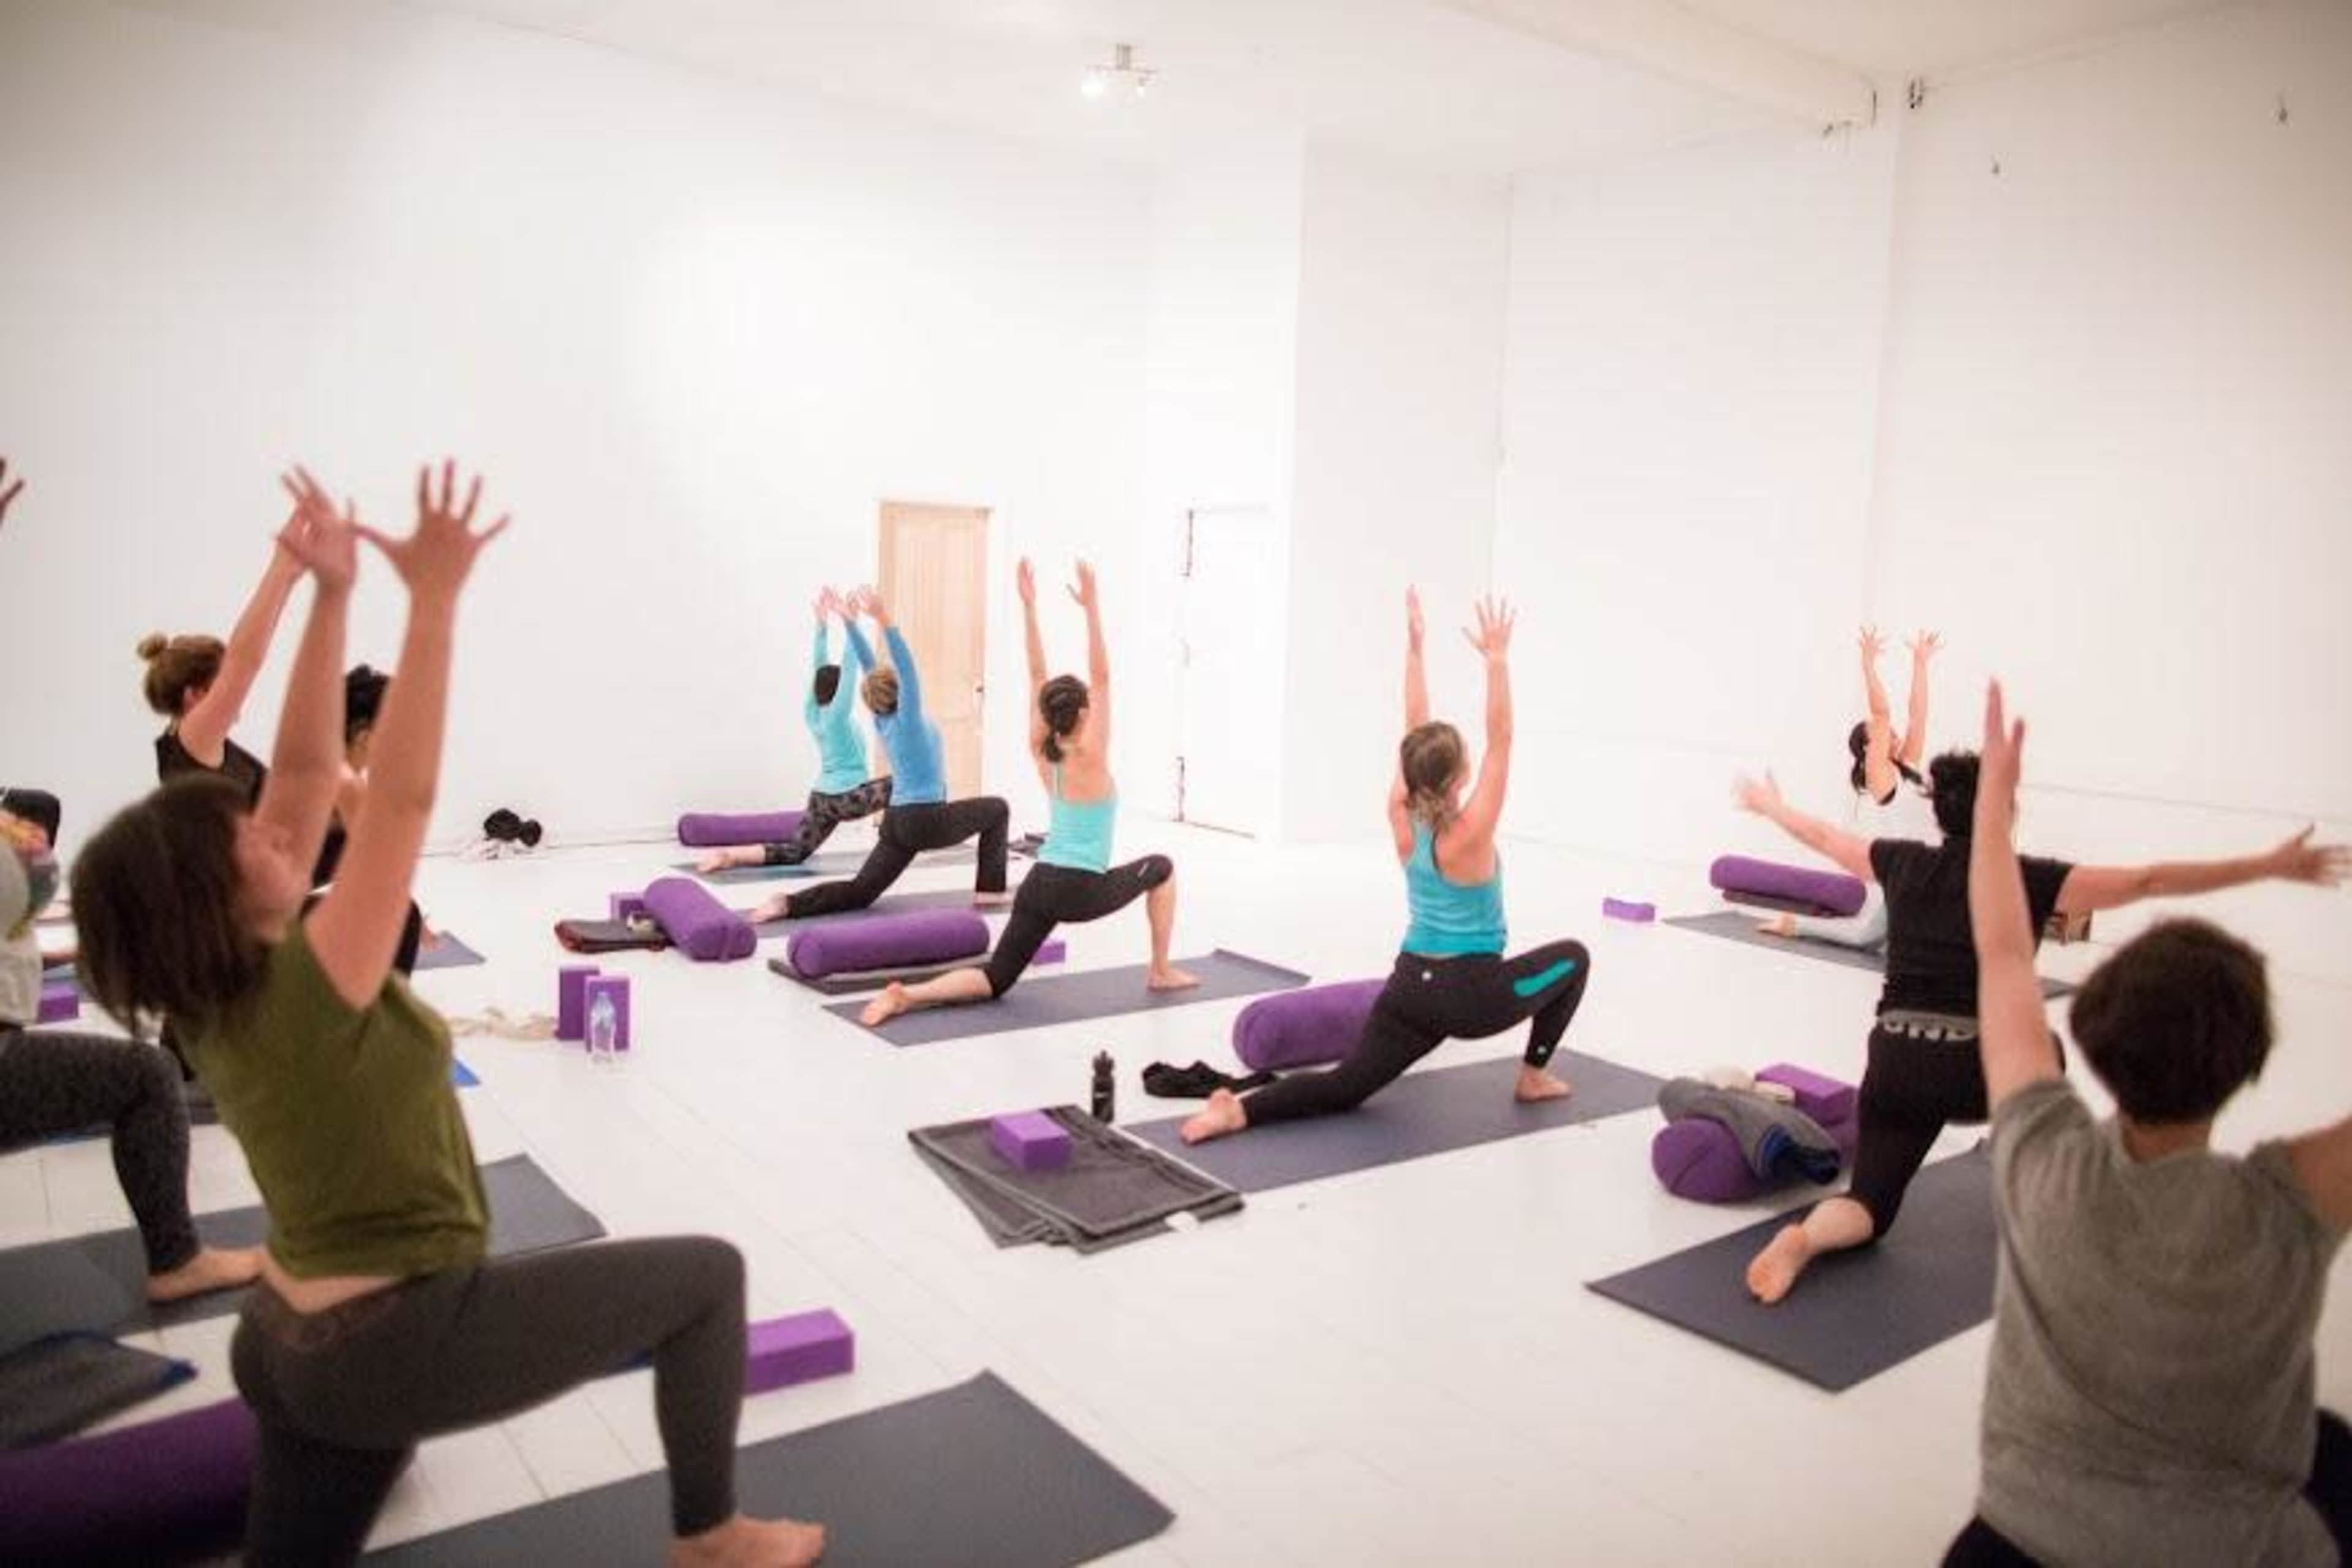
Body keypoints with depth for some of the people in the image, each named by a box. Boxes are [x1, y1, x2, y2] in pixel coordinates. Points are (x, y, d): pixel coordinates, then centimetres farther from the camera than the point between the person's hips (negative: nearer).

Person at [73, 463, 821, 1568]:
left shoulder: (215, 993, -2)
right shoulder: (301, 992, -25)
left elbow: (305, 772, -2)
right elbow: (403, 798, -30)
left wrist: (330, 596, -5)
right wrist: (434, 597, -30)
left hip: (294, 1345, 9)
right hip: (398, 1344, -8)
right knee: (704, 1276, 2)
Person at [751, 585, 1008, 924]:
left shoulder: (882, 720, 5)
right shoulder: (908, 720, -15)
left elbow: (870, 667, 9)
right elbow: (905, 666, -25)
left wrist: (851, 621, 10)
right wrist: (885, 619, -35)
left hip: (899, 821, 7)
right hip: (926, 821, -7)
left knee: (858, 893, 8)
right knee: (997, 809, 13)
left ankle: (790, 904, -12)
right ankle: (990, 890, 13)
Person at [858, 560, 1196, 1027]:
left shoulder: (1042, 755, 4)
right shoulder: (1090, 759, -13)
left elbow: (1037, 676, 4)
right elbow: (1101, 677, -17)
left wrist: (1029, 606, 3)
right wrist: (1092, 609, -21)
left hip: (1039, 884, 6)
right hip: (1081, 890, -6)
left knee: (995, 980, 9)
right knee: (1161, 868, 20)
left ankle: (908, 995, -15)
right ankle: (1161, 972, 23)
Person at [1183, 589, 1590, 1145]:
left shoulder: (1403, 820, -2)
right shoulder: (1471, 832, -17)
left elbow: (1416, 727, 2)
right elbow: (1500, 739, -18)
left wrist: (1415, 646, 3)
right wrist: (1497, 658, -21)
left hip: (1409, 985, 5)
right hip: (1471, 995, -5)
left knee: (1345, 1087, 5)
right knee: (1574, 957, 18)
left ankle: (1239, 1110, -18)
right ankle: (1534, 1077, 23)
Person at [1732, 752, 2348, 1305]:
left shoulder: (1902, 863, 7)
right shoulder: (2028, 880, -3)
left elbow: (1824, 836, 23)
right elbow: (2151, 882, -6)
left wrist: (1769, 803, 41)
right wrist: (2271, 866, -1)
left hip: (1894, 1067, 2)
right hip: (1977, 1072, -2)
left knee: (1871, 1206, 10)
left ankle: (1804, 1237, -22)